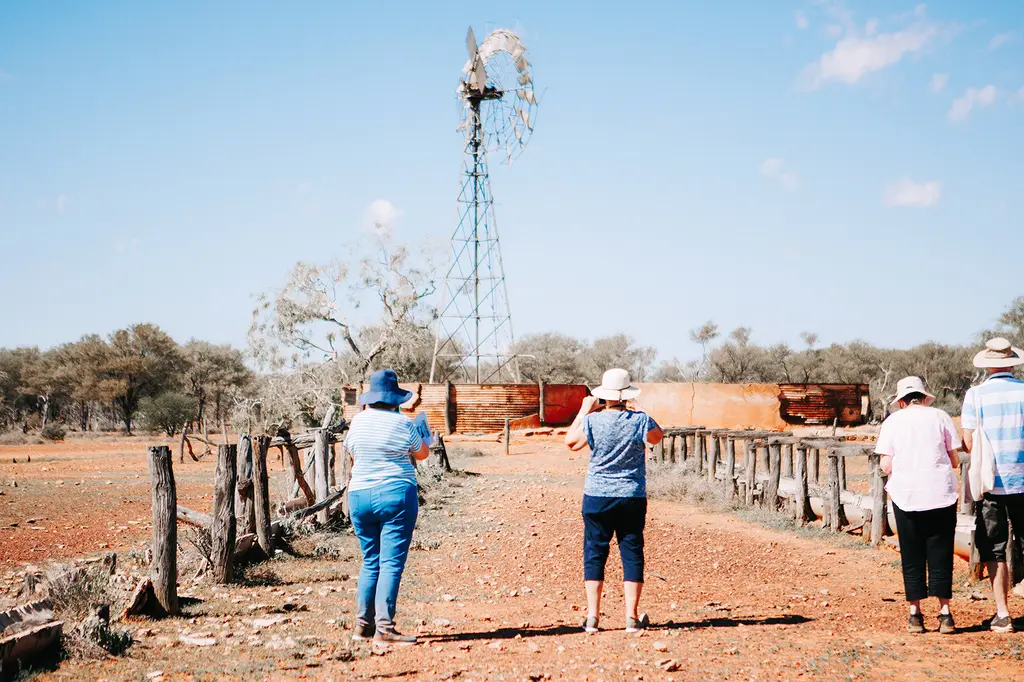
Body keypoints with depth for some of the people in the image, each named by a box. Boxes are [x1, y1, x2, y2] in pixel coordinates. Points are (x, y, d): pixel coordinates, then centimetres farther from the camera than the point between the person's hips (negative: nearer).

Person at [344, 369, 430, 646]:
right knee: (391, 564, -4)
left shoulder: (358, 421, 4)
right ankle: (384, 628, -8)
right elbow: (422, 453, 9)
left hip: (360, 496, 5)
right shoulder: (402, 423, -7)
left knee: (370, 562, 16)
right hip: (397, 496, -5)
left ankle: (363, 624, 17)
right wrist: (422, 436, 29)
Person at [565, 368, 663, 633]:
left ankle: (592, 616, 6)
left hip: (597, 497, 0)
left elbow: (570, 442, 7)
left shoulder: (592, 421, -10)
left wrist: (584, 411, 14)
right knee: (632, 554, 7)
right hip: (632, 497, 0)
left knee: (594, 554, 8)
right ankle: (632, 617, 8)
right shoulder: (640, 421, -9)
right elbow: (657, 438, 13)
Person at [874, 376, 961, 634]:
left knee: (912, 556, 7)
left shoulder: (893, 421, 5)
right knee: (940, 554, 5)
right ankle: (945, 613, 3)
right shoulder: (940, 417, 5)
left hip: (906, 496, 0)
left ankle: (915, 615, 7)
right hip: (941, 494, 0)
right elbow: (955, 460, 3)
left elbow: (886, 466, -2)